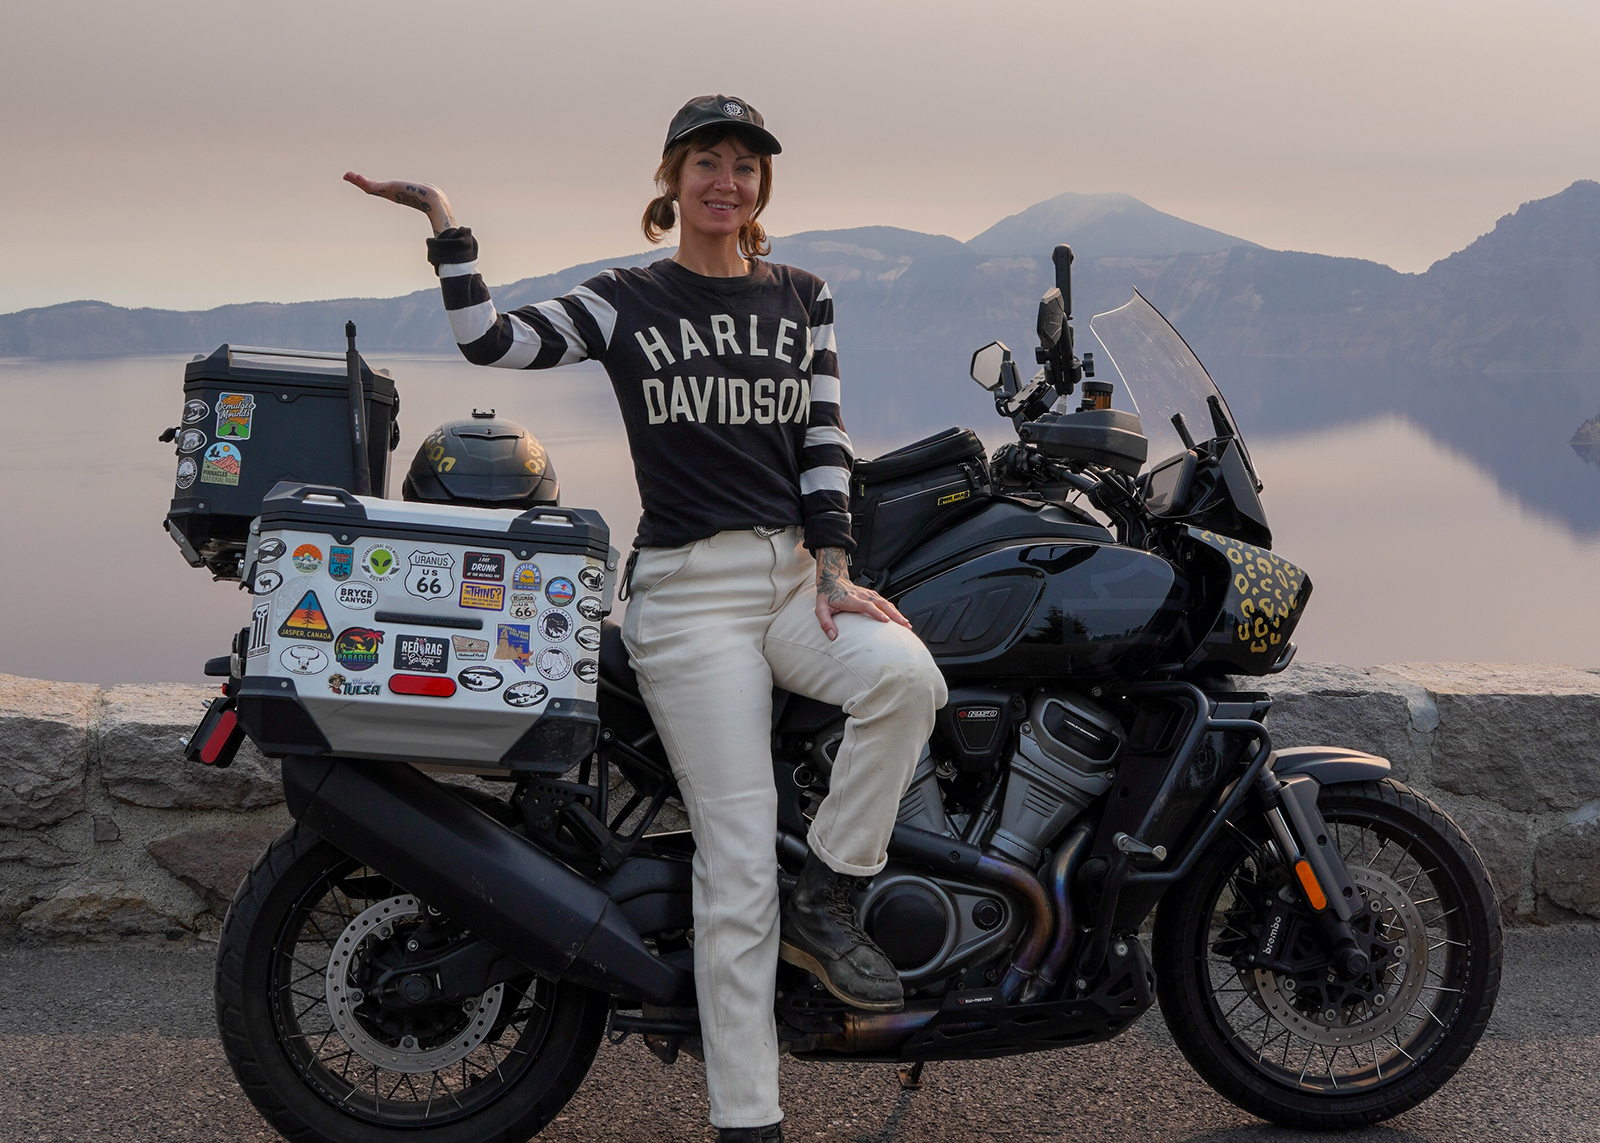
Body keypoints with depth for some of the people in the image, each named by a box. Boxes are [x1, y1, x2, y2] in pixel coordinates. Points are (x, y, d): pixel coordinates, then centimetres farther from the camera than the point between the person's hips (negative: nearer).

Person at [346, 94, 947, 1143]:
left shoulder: (802, 298, 15)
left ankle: (824, 897, -9)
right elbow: (494, 341, -5)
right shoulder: (626, 303, 7)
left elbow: (824, 443, 8)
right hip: (689, 588, -3)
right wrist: (446, 224, -9)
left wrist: (834, 573, -3)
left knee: (909, 675, -31)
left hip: (798, 572, 3)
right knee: (739, 860, -9)